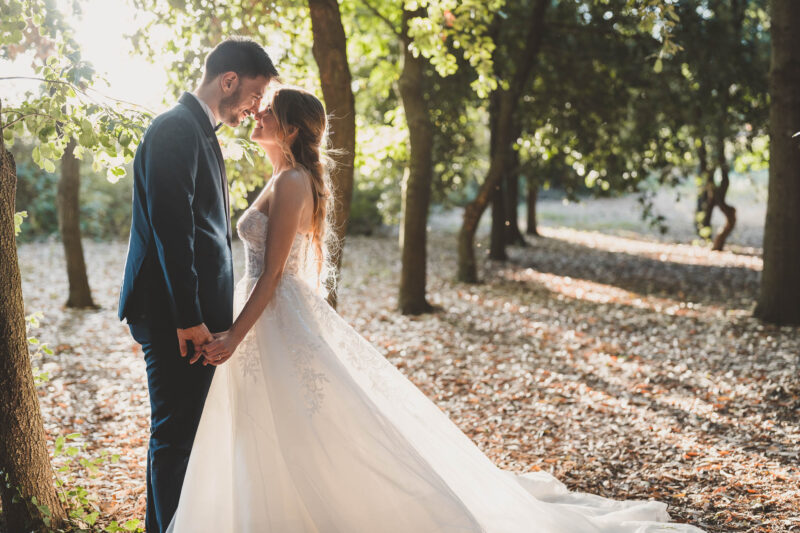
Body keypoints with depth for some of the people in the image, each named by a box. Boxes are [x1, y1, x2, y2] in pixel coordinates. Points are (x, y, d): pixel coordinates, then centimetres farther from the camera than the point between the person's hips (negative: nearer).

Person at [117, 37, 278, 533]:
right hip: (175, 314, -10)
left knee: (187, 429, 17)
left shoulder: (201, 132, 18)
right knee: (175, 432, -2)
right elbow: (170, 230, -21)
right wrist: (189, 319, -22)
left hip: (195, 313, 10)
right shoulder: (176, 129, -14)